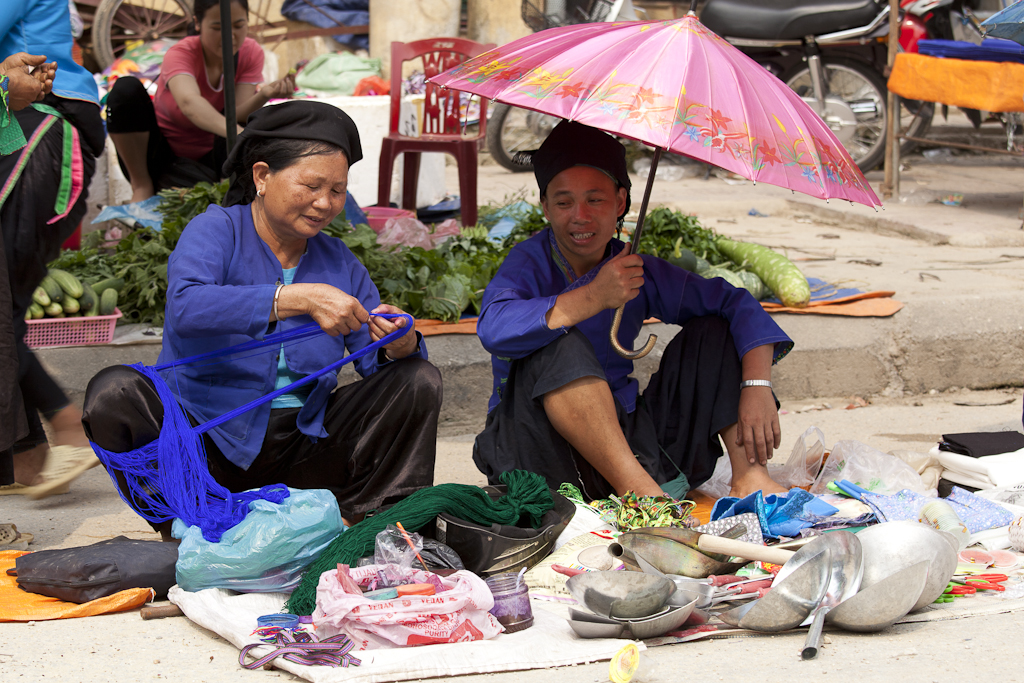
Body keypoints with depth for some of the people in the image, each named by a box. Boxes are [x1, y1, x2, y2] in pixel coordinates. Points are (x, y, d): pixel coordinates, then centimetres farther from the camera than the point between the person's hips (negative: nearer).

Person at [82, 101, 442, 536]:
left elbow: (377, 361, 6)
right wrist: (300, 299, -35)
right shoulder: (216, 231, -5)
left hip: (300, 447, 4)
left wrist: (400, 344, -21)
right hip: (205, 441, -4)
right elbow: (184, 305, -28)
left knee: (419, 380, -8)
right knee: (113, 392, -30)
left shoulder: (339, 262, 10)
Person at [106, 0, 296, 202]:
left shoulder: (251, 53, -10)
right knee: (127, 88, -28)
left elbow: (237, 115, -22)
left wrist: (265, 95, -43)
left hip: (206, 159, 3)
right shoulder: (181, 54, -22)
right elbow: (189, 103, -46)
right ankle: (142, 186, -14)